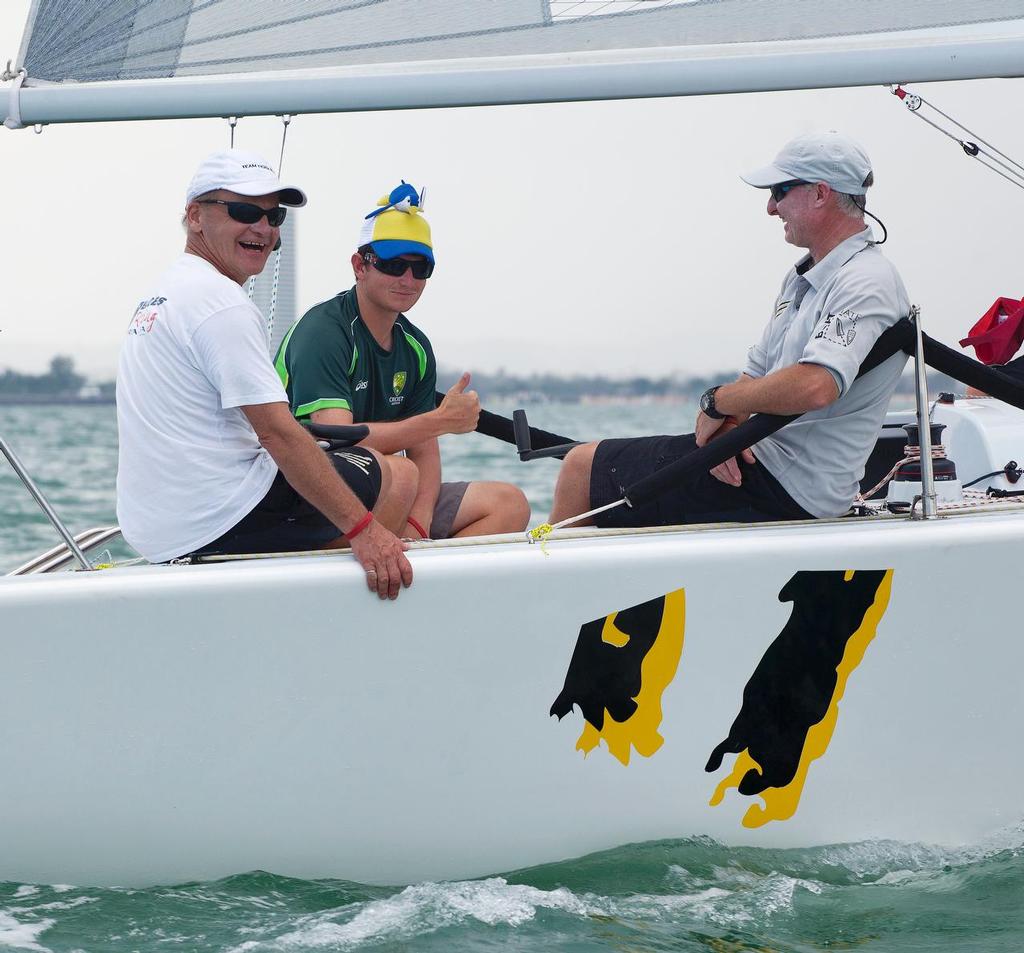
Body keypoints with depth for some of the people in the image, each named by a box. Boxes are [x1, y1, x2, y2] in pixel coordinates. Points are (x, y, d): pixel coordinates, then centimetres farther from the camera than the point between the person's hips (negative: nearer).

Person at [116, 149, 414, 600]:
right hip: (220, 524, -10)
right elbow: (278, 432, -22)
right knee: (398, 476, 2)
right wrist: (362, 528, -25)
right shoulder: (222, 302, -15)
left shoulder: (158, 296, 18)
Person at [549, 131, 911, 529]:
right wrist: (725, 427, -7)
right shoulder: (802, 279, 18)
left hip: (789, 488, -10)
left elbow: (814, 386, -34)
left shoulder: (866, 283, -17)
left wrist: (717, 401, -18)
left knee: (583, 467, -5)